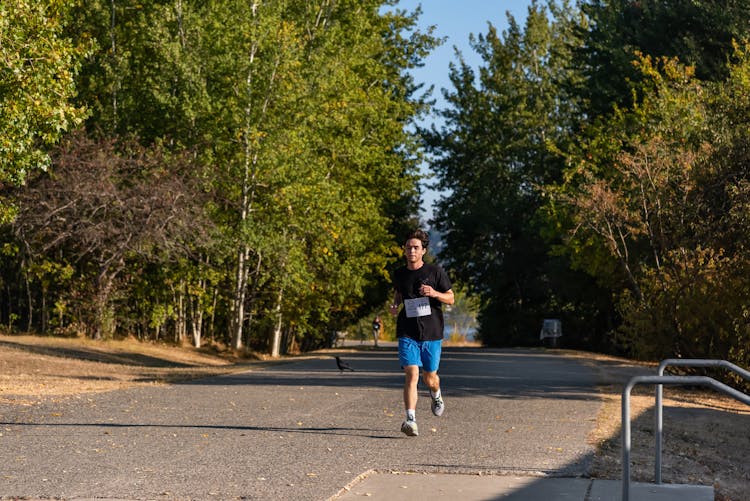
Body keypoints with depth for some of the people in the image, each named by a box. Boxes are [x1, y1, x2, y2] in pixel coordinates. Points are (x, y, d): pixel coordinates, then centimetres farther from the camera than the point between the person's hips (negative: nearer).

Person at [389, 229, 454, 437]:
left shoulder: (435, 272, -2)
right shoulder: (399, 274, 5)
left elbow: (450, 298, 3)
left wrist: (434, 293, -17)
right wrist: (395, 306, 4)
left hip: (432, 333, -1)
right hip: (407, 333, 1)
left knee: (429, 377, 10)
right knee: (411, 375, -15)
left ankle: (436, 395, 47)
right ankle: (411, 420, -19)